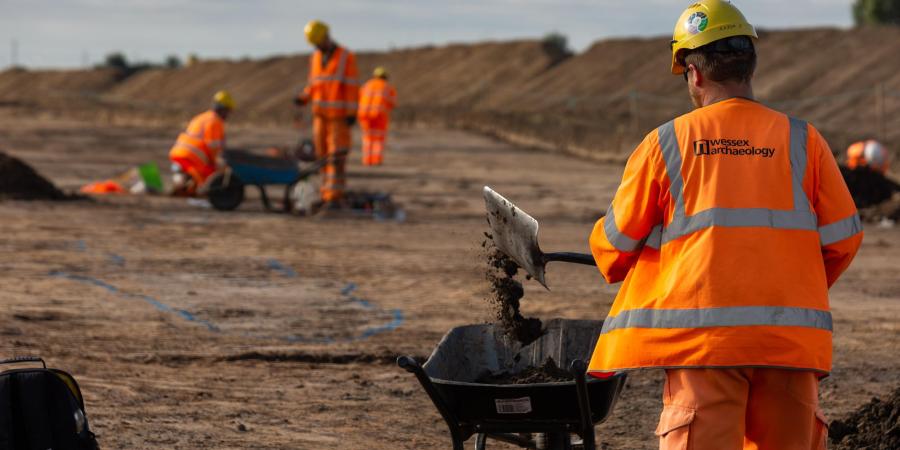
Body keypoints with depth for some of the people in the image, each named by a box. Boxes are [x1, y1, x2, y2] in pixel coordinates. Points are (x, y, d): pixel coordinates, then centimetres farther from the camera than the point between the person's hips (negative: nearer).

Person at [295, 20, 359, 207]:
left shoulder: (346, 57, -8)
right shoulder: (315, 58, 11)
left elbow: (352, 86, -11)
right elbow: (313, 85, 15)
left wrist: (352, 113, -17)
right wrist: (303, 98, -5)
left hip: (339, 115, -6)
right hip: (321, 114, 6)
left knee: (337, 156, -11)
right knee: (323, 155, 5)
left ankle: (335, 197, -15)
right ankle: (327, 194, 10)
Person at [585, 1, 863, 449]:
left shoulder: (666, 143, 3)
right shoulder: (802, 140, 6)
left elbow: (616, 242, 8)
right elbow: (842, 236, 8)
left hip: (702, 332, -2)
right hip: (792, 339, 2)